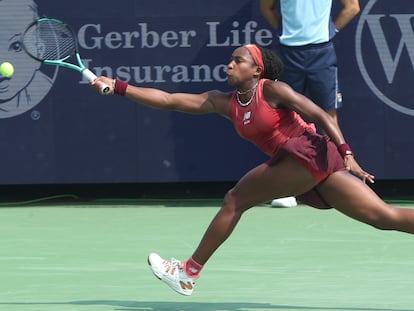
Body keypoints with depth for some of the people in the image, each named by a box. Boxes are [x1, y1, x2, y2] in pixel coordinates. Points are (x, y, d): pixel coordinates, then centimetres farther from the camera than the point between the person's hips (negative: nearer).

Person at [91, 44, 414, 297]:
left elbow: (321, 115, -9)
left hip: (310, 152, -8)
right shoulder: (225, 103, 17)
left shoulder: (272, 90, -4)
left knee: (236, 199, -3)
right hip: (308, 171, 8)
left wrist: (346, 153, -20)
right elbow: (168, 100, 15)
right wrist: (118, 87, 9)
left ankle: (189, 272, 5)